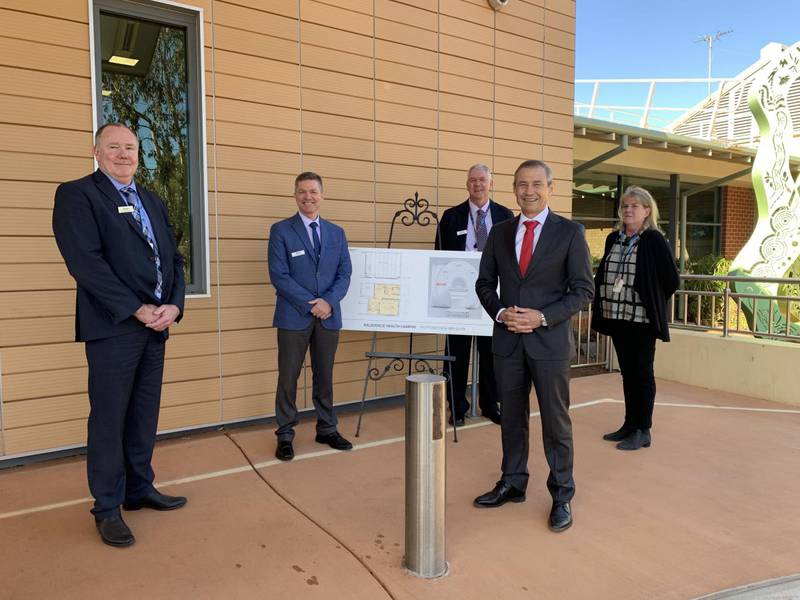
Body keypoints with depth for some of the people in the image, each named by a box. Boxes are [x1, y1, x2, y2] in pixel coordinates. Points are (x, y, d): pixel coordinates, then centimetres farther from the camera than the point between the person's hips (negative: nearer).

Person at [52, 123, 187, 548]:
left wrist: (173, 306, -4)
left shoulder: (153, 202, 18)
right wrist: (138, 310, -17)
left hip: (156, 325, 7)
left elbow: (173, 259, 13)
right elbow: (86, 263, -15)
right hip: (113, 327, -6)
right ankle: (107, 509, 16)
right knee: (108, 420, 2)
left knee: (144, 416, 14)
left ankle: (139, 490, 28)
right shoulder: (76, 195, -3)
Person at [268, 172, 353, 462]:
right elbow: (278, 275, -8)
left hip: (329, 315, 3)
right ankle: (285, 435, 14)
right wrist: (310, 304, -14)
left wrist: (329, 301, -11)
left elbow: (345, 273, 6)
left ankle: (327, 430, 24)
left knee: (325, 376, 12)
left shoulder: (336, 232, 11)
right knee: (288, 377, 3)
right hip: (294, 316, -3)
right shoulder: (281, 230, -1)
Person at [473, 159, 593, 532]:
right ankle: (512, 484, 30)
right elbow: (484, 283, 11)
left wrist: (542, 317, -16)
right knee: (511, 417, 14)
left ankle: (562, 496, 21)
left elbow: (583, 290, -5)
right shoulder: (500, 233, 8)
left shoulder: (570, 233, -3)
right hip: (507, 339, 4)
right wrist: (500, 312, -8)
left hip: (549, 340, -3)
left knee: (556, 420, 6)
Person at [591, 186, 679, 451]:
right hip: (616, 317, 6)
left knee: (642, 373, 2)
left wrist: (651, 302, 3)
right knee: (627, 372, 14)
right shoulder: (613, 239, 10)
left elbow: (671, 280, -6)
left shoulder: (654, 240, -8)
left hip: (641, 319, -6)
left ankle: (643, 431, 13)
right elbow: (602, 275, 17)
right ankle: (630, 424, 26)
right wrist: (599, 307, 10)